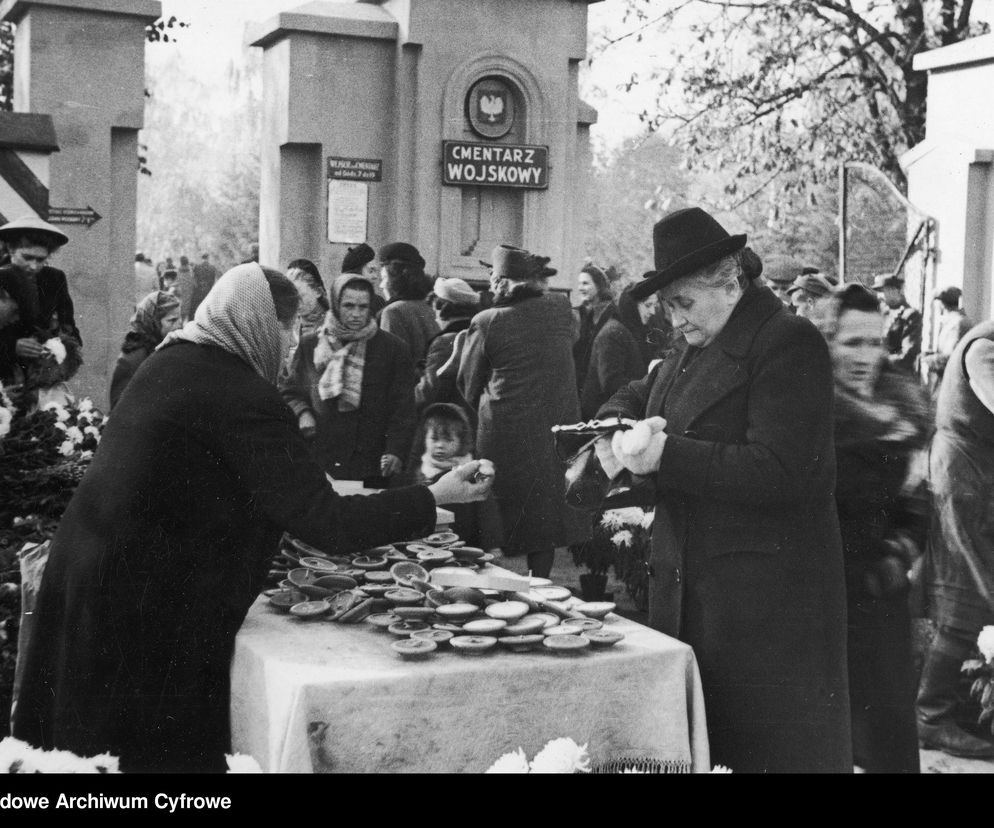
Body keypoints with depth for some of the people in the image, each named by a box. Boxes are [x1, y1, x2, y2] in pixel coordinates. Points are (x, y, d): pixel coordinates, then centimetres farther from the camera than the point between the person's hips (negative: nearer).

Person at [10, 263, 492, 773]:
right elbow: (324, 524, -19)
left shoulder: (169, 362, 8)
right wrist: (434, 498, -12)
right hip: (149, 602, -9)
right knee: (166, 752, 5)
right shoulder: (241, 397, -19)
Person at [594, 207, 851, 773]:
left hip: (766, 594, -8)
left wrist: (664, 454, -23)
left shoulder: (789, 343, -13)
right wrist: (619, 434, 3)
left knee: (764, 747, 0)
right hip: (688, 587, 8)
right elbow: (633, 397, 27)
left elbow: (777, 471, -22)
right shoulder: (696, 348, 14)